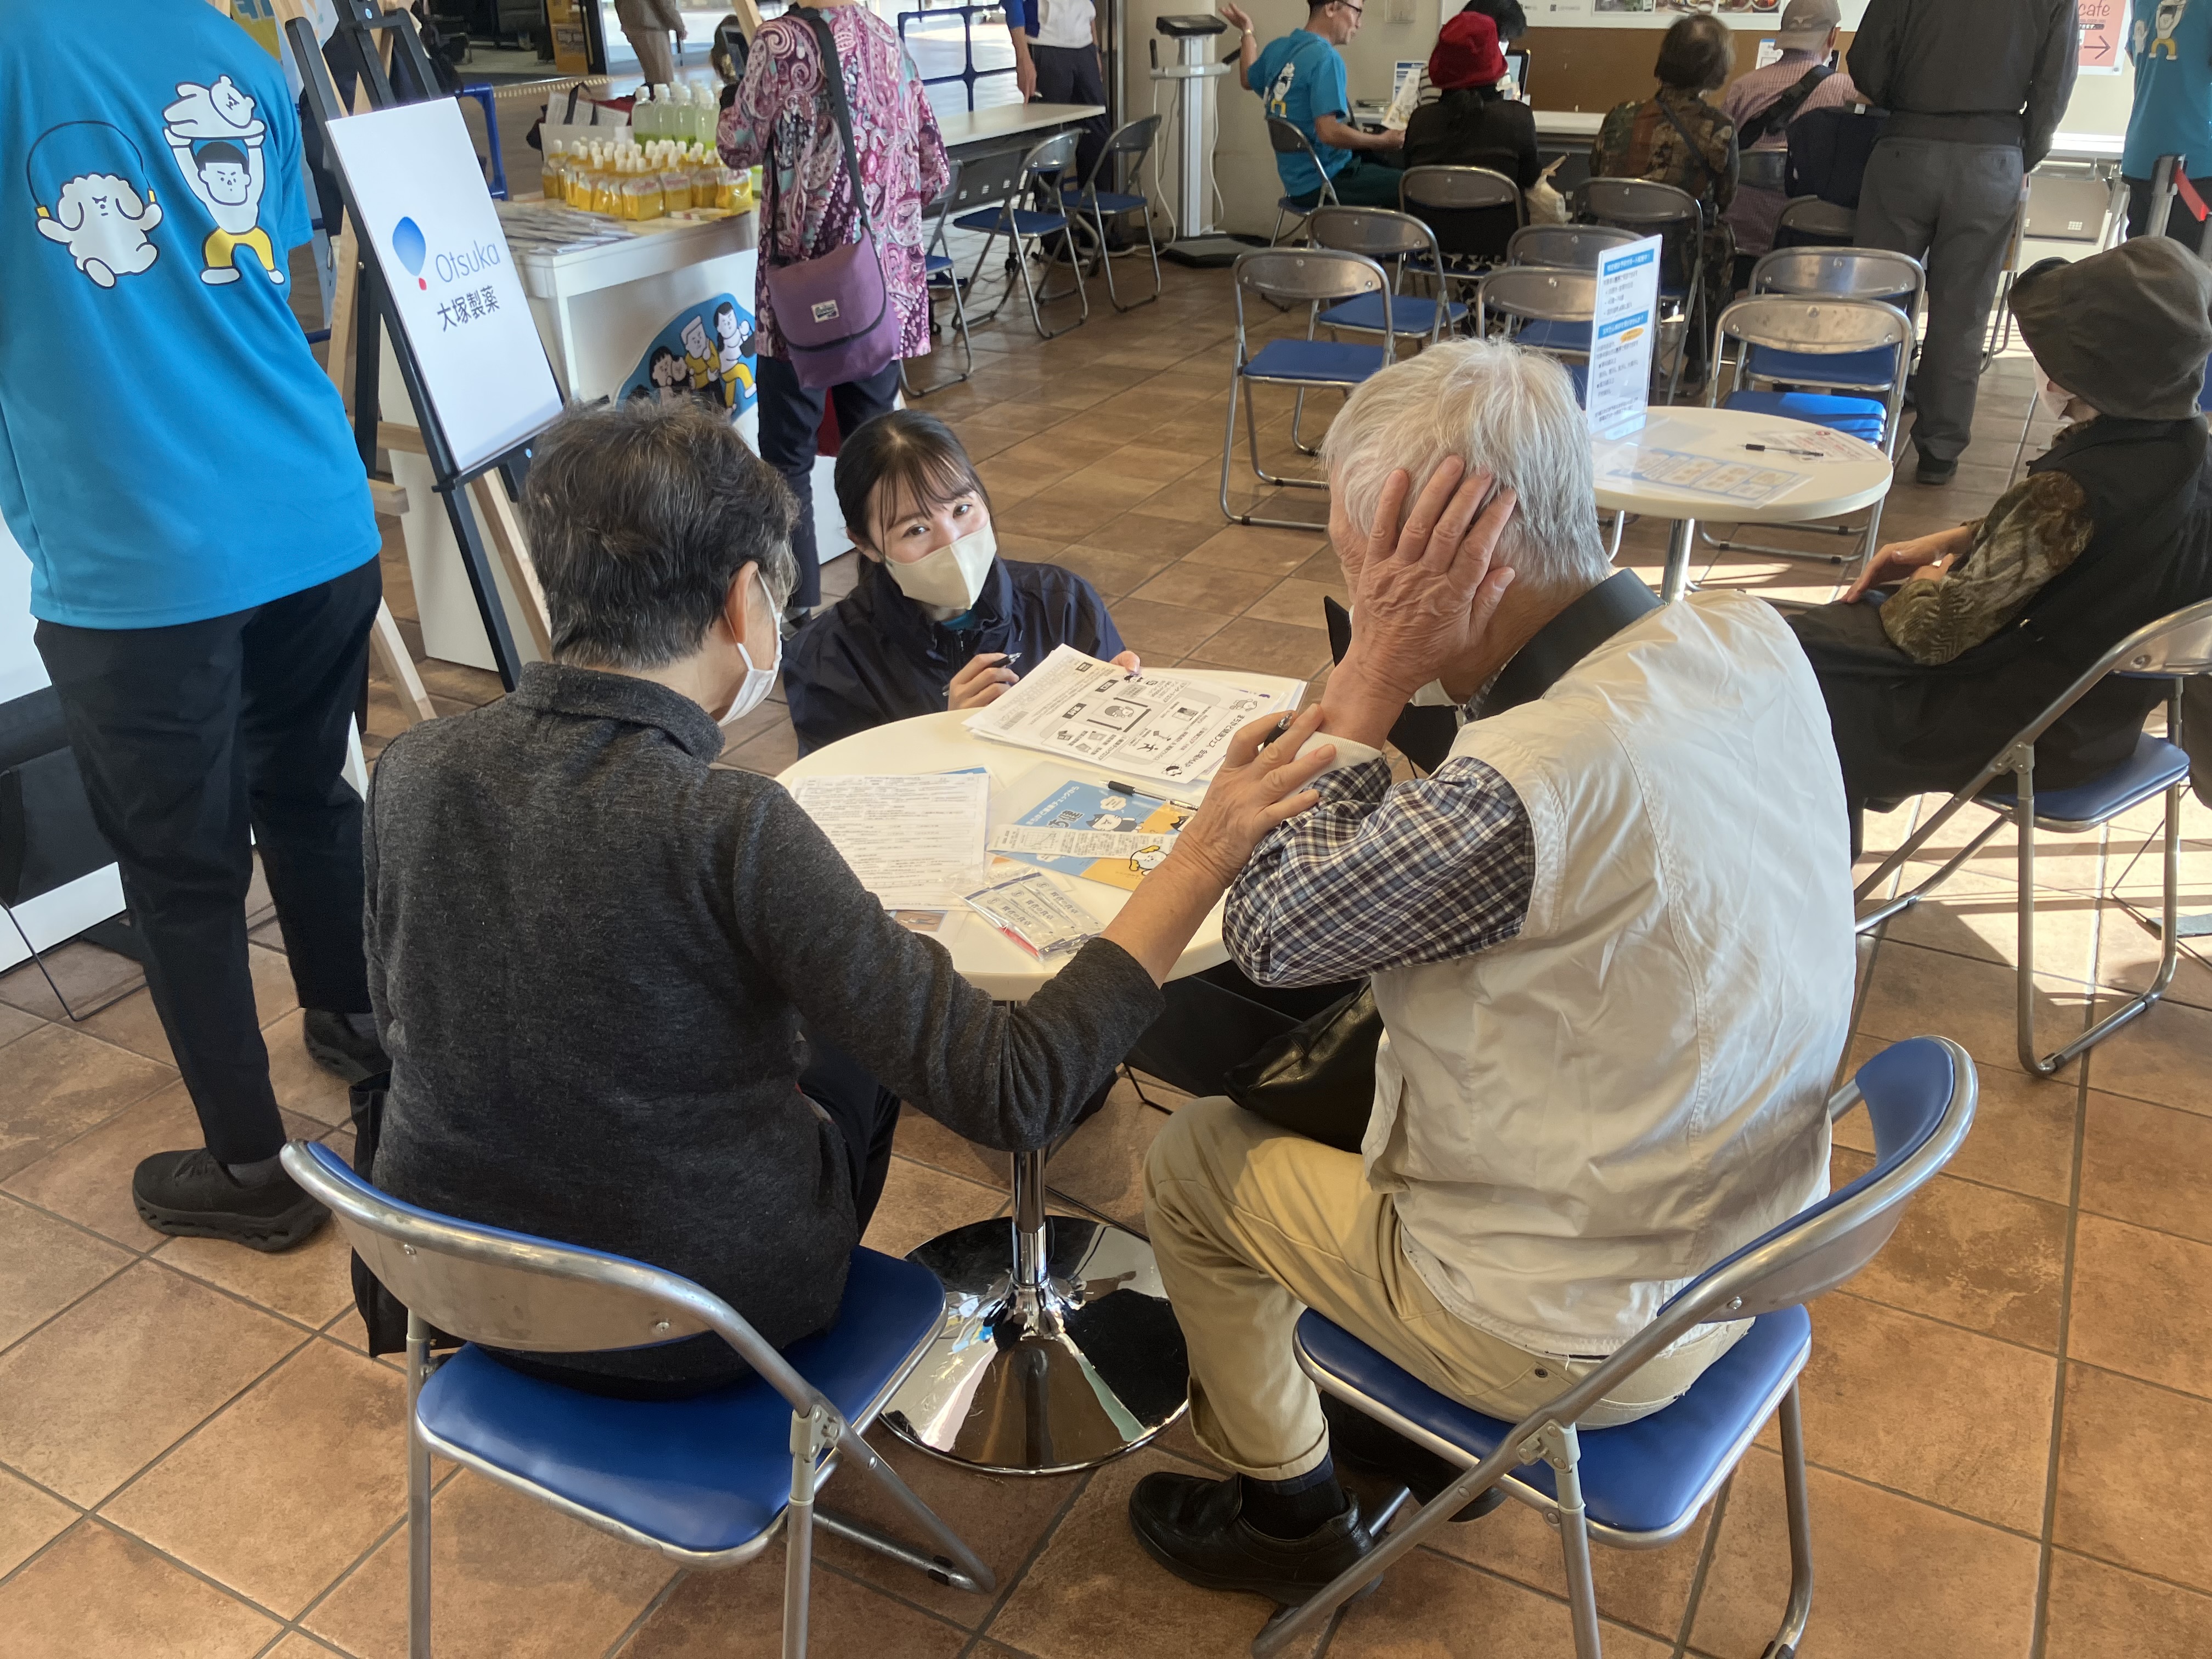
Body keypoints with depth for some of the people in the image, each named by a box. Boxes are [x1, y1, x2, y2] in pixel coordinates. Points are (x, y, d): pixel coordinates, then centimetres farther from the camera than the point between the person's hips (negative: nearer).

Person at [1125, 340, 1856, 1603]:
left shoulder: (1520, 792, -37)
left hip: (1586, 1337, -7)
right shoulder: (1756, 641, -12)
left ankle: (1290, 1510, 33)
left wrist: (1372, 674, -21)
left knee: (1193, 1161, 10)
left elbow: (1264, 934, -19)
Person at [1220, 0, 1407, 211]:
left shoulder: (1278, 48, 6)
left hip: (1297, 180, 10)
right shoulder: (1325, 57, -21)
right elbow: (1329, 132, -29)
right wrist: (1383, 141, -16)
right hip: (1322, 185, -10)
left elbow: (1248, 80, 28)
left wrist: (1248, 31, 43)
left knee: (1398, 164, 22)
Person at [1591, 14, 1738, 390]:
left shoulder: (1618, 118, -3)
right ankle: (1695, 364, 41)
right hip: (1677, 265, -3)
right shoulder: (1718, 129, -12)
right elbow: (1724, 202, 3)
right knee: (1722, 242, 30)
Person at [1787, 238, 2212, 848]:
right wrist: (1947, 542, 5)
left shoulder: (2070, 492, -33)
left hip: (2031, 731, -9)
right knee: (1831, 630, 20)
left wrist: (1922, 588, -2)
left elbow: (1935, 633, -22)